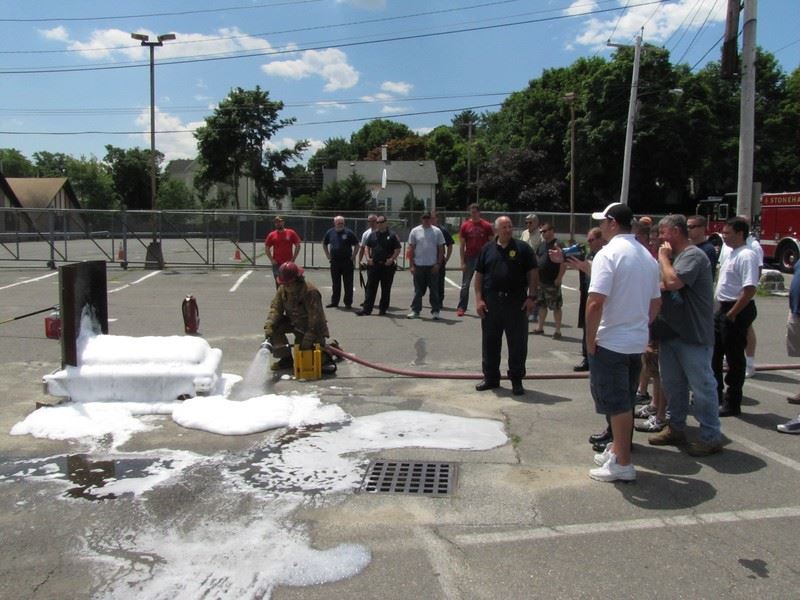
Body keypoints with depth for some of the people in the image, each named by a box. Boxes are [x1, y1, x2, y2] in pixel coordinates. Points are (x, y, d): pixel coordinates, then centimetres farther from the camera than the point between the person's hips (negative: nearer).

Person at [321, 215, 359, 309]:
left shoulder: (349, 232, -3)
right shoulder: (330, 232, 7)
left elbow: (356, 245, 3)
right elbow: (324, 244, 22)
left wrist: (353, 256, -4)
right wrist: (328, 255, 13)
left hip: (347, 262, -3)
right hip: (334, 262, 3)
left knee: (348, 284, 0)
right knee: (335, 284, 11)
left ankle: (348, 303, 7)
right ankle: (334, 302, 20)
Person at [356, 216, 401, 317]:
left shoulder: (392, 235, 0)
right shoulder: (372, 235, 11)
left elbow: (397, 249, -1)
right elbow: (367, 247, 16)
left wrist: (392, 259, -14)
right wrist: (368, 258, 0)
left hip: (387, 266, -2)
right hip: (373, 265, 3)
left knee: (386, 289, 5)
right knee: (370, 288, 1)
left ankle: (383, 308, 15)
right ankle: (367, 308, 2)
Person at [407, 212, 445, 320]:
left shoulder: (437, 231, 2)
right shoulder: (415, 231, 3)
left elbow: (441, 249, 4)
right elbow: (411, 249, 4)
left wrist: (438, 263, -4)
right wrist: (411, 265, -1)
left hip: (432, 266, 0)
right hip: (418, 265, 0)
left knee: (434, 290, 4)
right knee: (418, 290, 7)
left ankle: (435, 311, 10)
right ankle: (415, 310, 14)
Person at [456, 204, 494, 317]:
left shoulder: (486, 226, 0)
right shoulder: (465, 225, 2)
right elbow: (462, 245, 3)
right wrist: (462, 262, -4)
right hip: (469, 258, 1)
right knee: (465, 284, 4)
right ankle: (461, 307, 10)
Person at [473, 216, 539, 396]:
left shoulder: (522, 248, 2)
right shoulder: (487, 249, 8)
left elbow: (533, 273, 1)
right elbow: (479, 275, 7)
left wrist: (531, 297, -8)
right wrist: (479, 299, -2)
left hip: (516, 301, -2)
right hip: (491, 301, 2)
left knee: (518, 343, 2)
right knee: (490, 341, 10)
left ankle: (517, 380, 14)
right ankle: (490, 377, 23)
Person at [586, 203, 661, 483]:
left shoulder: (609, 253, -16)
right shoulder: (647, 256, 9)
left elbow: (596, 303, -23)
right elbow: (656, 302, 16)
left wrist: (590, 339, -14)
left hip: (611, 342, -8)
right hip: (638, 341, 8)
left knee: (617, 404, 1)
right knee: (625, 401, 19)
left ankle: (622, 464, 10)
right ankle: (617, 450, 32)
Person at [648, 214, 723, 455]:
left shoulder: (693, 255, -15)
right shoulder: (674, 256, 15)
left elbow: (672, 282, -28)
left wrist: (663, 258, -13)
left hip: (693, 336, -9)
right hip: (670, 333, 9)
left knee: (701, 386, -1)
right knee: (673, 385, 17)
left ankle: (711, 437, 8)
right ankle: (676, 428, 29)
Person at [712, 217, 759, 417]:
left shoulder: (746, 256, -18)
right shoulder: (731, 253, 12)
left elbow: (749, 289, -25)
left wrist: (732, 314, -24)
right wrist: (722, 310, 15)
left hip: (737, 312, -10)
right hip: (724, 309, 10)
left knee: (734, 358, 0)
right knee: (713, 353, 17)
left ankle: (732, 404, 11)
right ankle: (715, 395, 30)